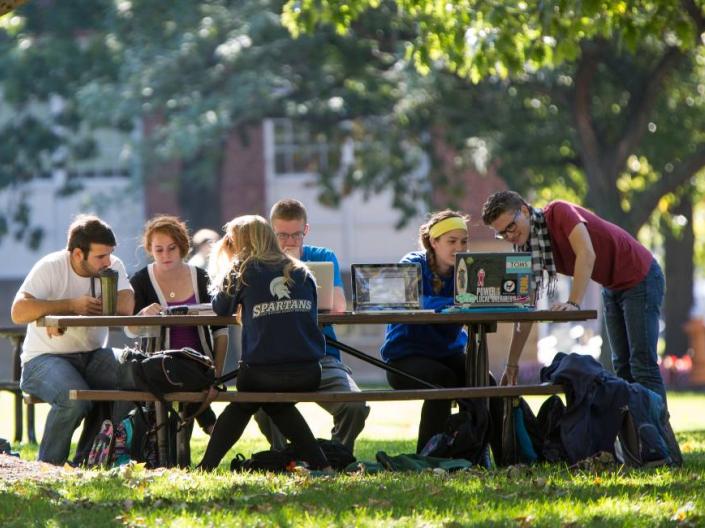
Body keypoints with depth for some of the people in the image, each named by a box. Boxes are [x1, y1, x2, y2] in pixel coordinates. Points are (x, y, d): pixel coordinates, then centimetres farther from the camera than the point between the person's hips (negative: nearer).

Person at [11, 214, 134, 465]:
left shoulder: (114, 266, 0)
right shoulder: (50, 267, -11)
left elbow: (125, 307, -20)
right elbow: (19, 312, -24)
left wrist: (63, 314, -26)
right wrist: (72, 305, -27)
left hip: (93, 356, 4)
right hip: (45, 358, -4)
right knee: (76, 398, -36)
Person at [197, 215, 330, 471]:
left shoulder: (243, 270, 5)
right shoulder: (301, 272, 16)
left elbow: (221, 308, 17)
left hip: (262, 375, -3)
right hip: (308, 375, 3)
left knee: (242, 404, 27)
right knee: (278, 405, 33)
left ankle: (206, 467, 23)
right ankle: (320, 464, 22)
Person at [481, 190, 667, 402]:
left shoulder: (559, 212, -21)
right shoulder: (527, 249, 0)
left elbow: (587, 254, -35)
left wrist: (574, 303, -42)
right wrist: (512, 363, -1)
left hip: (640, 277, -9)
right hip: (612, 287, 9)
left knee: (643, 365, -13)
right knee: (622, 366, 10)